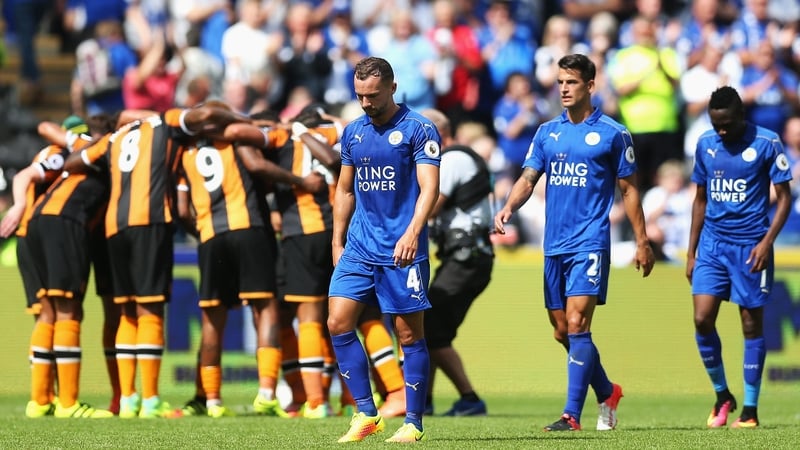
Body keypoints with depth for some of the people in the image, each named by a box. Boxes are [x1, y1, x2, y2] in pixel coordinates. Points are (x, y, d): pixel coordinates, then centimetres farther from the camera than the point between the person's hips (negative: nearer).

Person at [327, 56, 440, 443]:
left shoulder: (418, 130, -7)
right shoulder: (353, 132, 12)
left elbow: (429, 187, -14)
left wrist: (412, 232, -28)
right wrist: (337, 241, 15)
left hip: (402, 251, -6)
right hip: (358, 249, 6)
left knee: (409, 335, -1)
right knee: (338, 323, -5)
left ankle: (413, 423, 6)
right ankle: (366, 413, 3)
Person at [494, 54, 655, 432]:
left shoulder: (612, 134, -1)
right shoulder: (547, 133, 12)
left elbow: (628, 190, 3)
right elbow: (528, 178, 7)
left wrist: (642, 241, 2)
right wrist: (508, 208, -13)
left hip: (590, 243, -6)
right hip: (554, 245, 6)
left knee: (576, 325, -15)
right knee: (562, 332, 9)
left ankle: (572, 413, -17)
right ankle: (607, 393, 30)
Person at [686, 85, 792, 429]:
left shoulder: (767, 143, -7)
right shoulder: (705, 144, 6)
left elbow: (784, 197, -4)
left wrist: (767, 242, -16)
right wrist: (691, 252, 13)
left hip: (750, 246, -4)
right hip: (712, 243, 4)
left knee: (751, 324, 1)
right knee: (702, 319, -7)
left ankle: (750, 409, 9)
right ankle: (722, 395, 12)